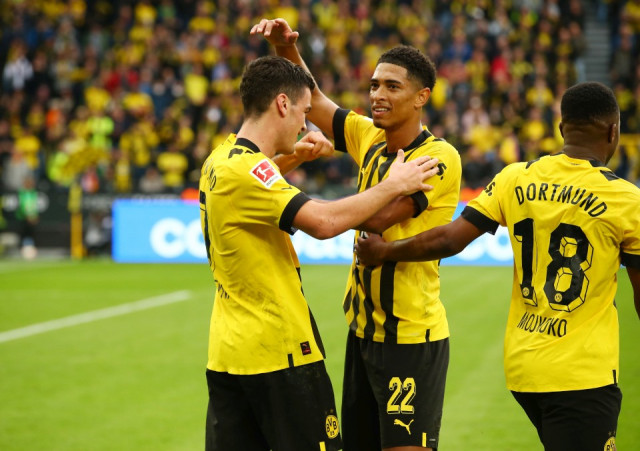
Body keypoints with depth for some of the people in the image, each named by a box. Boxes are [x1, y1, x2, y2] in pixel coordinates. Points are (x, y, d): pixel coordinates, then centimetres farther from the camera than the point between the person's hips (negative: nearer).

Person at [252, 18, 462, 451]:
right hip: (364, 330, 7)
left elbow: (377, 217, -23)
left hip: (412, 337, -7)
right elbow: (314, 102, 15)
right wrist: (287, 49, -1)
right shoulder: (370, 138, 6)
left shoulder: (439, 156, -15)